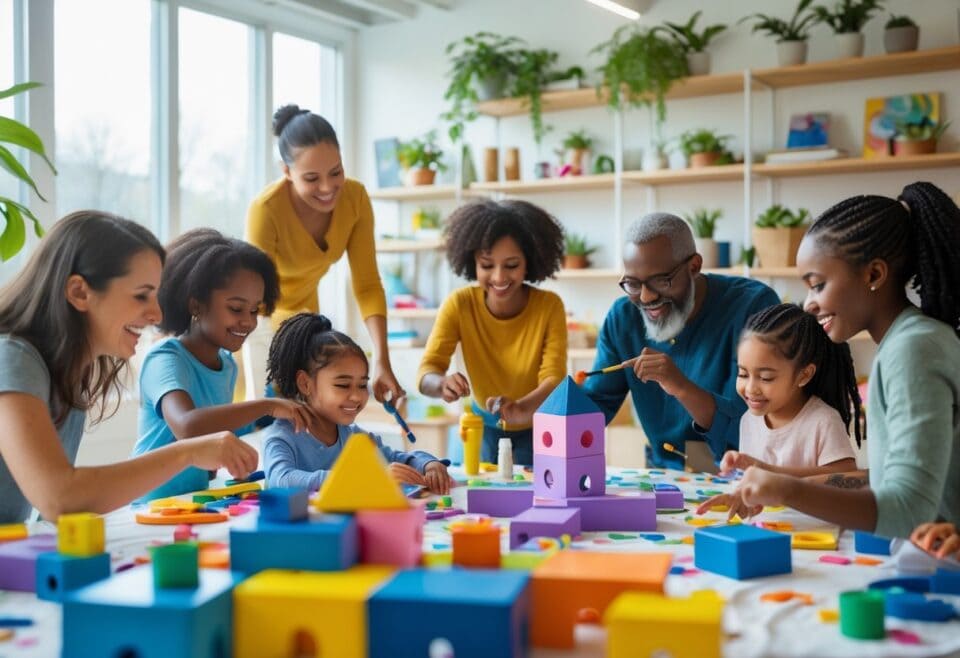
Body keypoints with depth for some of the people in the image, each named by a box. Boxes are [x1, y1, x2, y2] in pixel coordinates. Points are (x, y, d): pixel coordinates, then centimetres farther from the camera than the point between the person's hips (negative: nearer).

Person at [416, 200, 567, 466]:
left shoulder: (549, 306, -22)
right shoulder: (460, 305, -20)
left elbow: (554, 378, -28)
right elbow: (426, 372, -24)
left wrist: (521, 408, -51)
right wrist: (443, 384, -50)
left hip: (538, 429, -1)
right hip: (484, 425, 1)